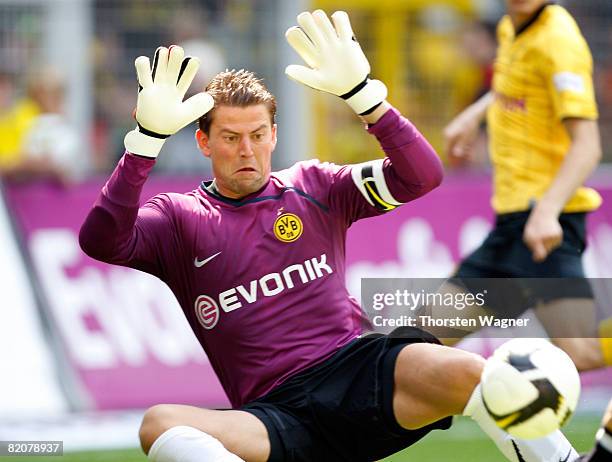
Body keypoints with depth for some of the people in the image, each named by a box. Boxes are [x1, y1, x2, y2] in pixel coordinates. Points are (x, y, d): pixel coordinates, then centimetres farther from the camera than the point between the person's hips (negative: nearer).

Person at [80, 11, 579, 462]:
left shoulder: (313, 187, 16)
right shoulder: (178, 218, 12)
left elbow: (421, 175, 5)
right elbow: (101, 241, -8)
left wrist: (361, 92, -8)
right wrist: (147, 138, -16)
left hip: (361, 369, 1)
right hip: (277, 416, 0)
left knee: (463, 372, -33)